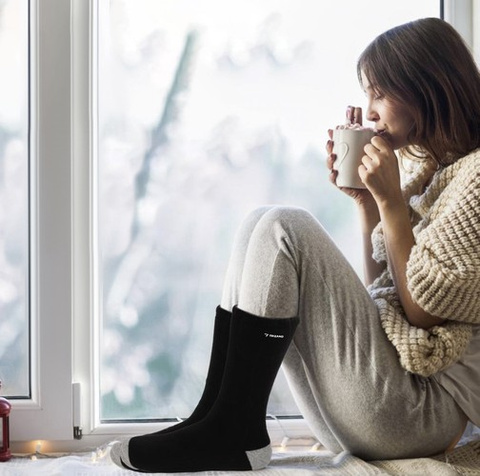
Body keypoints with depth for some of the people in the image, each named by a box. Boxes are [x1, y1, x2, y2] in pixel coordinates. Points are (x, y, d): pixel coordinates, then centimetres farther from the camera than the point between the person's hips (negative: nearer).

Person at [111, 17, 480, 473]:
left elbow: (424, 309, -14)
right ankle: (221, 421, -9)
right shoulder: (425, 169, 17)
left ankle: (231, 430, -13)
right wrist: (366, 201, 6)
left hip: (426, 410, -9)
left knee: (283, 228, -17)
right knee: (262, 225, 3)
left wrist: (390, 200, -13)